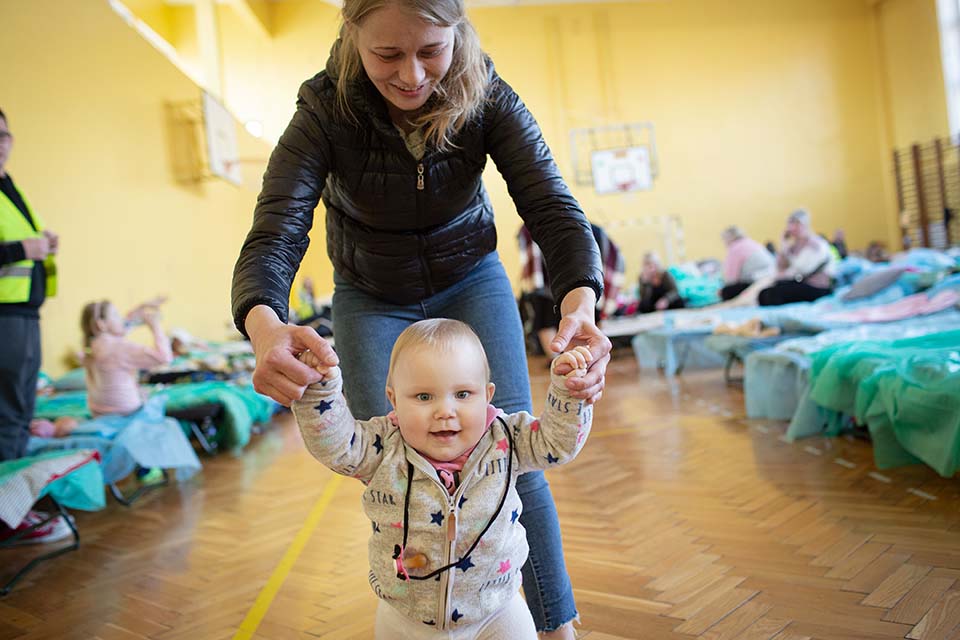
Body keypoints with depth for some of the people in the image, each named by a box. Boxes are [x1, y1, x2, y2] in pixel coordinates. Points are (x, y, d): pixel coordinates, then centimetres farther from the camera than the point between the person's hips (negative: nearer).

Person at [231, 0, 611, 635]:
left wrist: (581, 303, -49)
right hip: (372, 300, 0)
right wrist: (266, 328, -55)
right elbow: (275, 234, -33)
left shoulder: (486, 96, -23)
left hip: (470, 281, 0)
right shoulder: (326, 111, -25)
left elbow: (553, 205, -28)